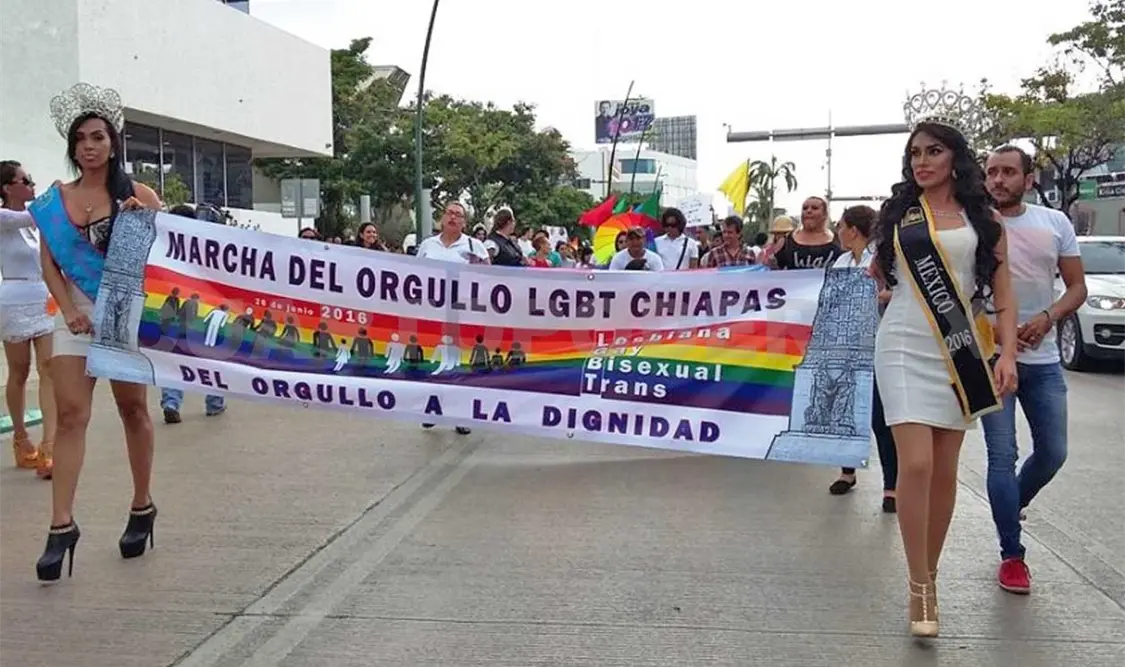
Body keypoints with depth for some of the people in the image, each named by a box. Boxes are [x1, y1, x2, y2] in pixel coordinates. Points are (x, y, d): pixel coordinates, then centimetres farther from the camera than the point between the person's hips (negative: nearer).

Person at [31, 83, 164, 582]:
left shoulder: (137, 194, 1)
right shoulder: (56, 199, 6)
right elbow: (49, 264, 5)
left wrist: (147, 219, -19)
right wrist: (69, 310, -8)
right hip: (76, 313, 2)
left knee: (133, 409, 9)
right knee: (70, 415, -6)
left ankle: (142, 506, 22)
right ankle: (62, 525, -5)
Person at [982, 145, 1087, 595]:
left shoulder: (1055, 224, 4)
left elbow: (1077, 286, 5)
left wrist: (1048, 317, -14)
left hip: (1043, 359, 4)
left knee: (1053, 453, 10)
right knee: (1003, 456, -4)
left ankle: (1010, 506, 40)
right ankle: (1012, 555, 6)